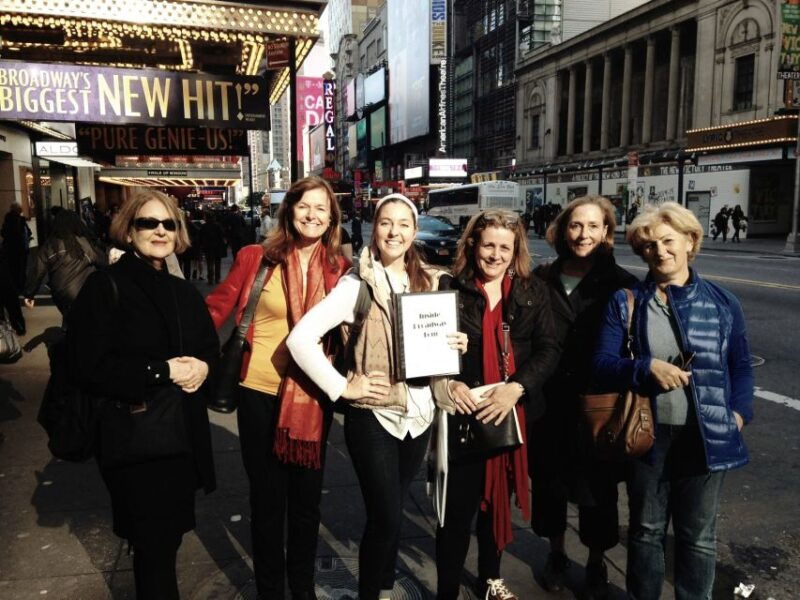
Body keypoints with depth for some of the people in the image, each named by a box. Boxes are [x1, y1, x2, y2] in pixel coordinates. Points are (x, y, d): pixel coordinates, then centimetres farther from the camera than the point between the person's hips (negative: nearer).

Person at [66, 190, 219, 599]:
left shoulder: (184, 292, 12)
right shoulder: (105, 286, -10)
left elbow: (210, 346, 17)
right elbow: (89, 367, -18)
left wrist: (202, 366, -7)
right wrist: (162, 371, -18)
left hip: (183, 432, 6)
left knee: (171, 535, 18)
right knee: (153, 543, 6)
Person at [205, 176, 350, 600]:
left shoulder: (339, 268, 2)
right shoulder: (256, 258, -5)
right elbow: (216, 309, -5)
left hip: (312, 397, 2)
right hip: (261, 392, -2)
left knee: (307, 496, 16)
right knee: (267, 497, 12)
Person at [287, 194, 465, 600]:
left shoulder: (430, 283, 5)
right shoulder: (358, 285, -11)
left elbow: (437, 346, 16)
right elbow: (300, 338, -17)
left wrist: (455, 348, -6)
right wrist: (341, 387, -17)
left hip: (419, 413, 5)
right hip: (372, 415, -5)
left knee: (391, 512, 19)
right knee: (385, 516, 0)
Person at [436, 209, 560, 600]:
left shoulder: (533, 292, 3)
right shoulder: (451, 289, -3)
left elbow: (548, 349, -3)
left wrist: (516, 387, -18)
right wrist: (447, 382, -21)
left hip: (512, 416, 3)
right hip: (464, 415, -3)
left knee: (497, 502, 19)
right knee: (457, 509, 1)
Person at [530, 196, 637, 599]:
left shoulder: (621, 285, -4)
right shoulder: (541, 279, 1)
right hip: (547, 403, 2)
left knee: (597, 487, 11)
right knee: (548, 480, 15)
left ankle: (596, 565, 35)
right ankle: (556, 554, 39)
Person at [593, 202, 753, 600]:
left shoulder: (723, 303, 2)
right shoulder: (624, 302, -1)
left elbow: (740, 366, 9)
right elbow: (603, 363, -5)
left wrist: (739, 413, -4)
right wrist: (648, 367, -21)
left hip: (707, 438, 0)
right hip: (647, 435, 0)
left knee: (698, 536, 15)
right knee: (646, 530, 17)